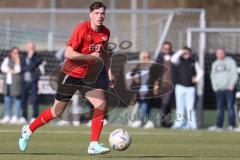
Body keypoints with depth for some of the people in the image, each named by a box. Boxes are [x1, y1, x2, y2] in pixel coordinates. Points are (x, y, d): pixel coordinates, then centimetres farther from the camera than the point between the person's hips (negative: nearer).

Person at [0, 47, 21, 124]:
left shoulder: (20, 60, 2)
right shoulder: (7, 59, 14)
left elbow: (18, 70, -10)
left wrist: (17, 61, -13)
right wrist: (11, 71, -9)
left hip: (16, 83, -5)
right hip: (7, 82, 5)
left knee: (16, 99, -6)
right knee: (7, 99, 6)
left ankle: (15, 117, -3)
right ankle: (7, 117, 14)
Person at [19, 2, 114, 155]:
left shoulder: (105, 32, 1)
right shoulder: (83, 29, -20)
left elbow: (104, 53, 21)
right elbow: (69, 53, -25)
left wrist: (109, 73, 14)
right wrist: (90, 57, -26)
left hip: (89, 76, 6)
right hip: (71, 74, -6)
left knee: (101, 103, -14)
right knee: (57, 111, 2)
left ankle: (94, 145, -10)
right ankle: (29, 130, 24)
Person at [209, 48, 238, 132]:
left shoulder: (230, 61, 2)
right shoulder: (215, 64, 17)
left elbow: (234, 73, -4)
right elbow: (213, 76, 20)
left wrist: (232, 84, -15)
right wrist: (215, 86, 6)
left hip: (229, 88, -5)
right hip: (219, 89, 5)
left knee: (230, 107, -8)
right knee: (219, 108, 3)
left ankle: (231, 125, -8)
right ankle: (219, 126, 5)